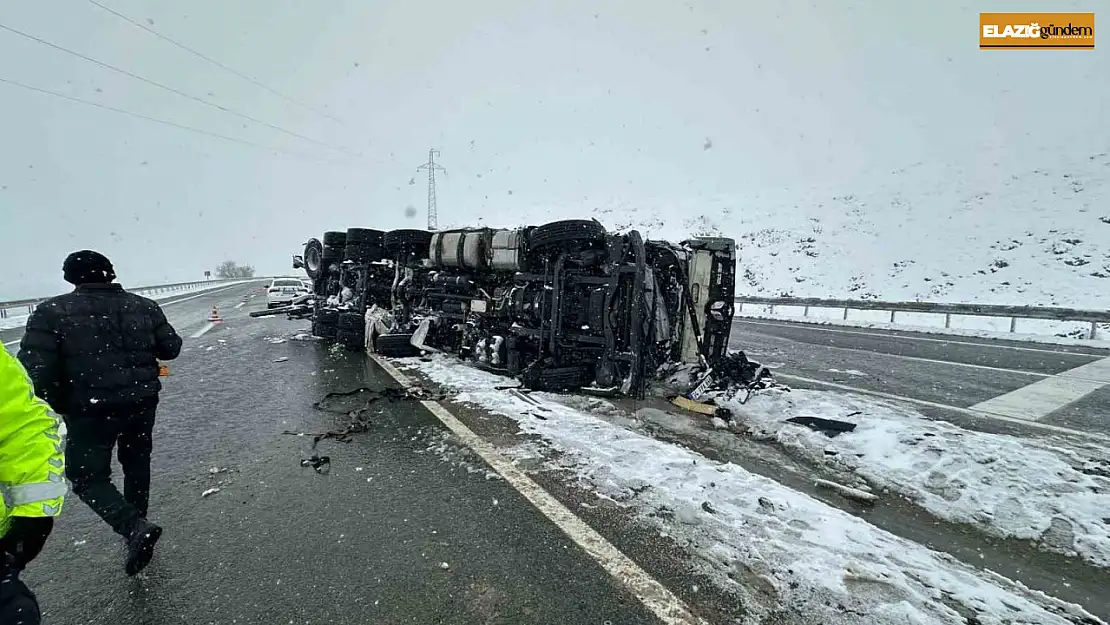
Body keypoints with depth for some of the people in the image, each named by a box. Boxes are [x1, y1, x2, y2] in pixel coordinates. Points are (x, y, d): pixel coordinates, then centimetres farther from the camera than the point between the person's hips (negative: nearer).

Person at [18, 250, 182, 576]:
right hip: (142, 403, 4)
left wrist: (54, 404, 0)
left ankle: (135, 527, -10)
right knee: (136, 464, 21)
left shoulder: (52, 312, -9)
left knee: (87, 477, 9)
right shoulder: (144, 306, 1)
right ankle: (136, 525, 34)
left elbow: (34, 369, -15)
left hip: (90, 411, -4)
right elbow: (171, 348, 5)